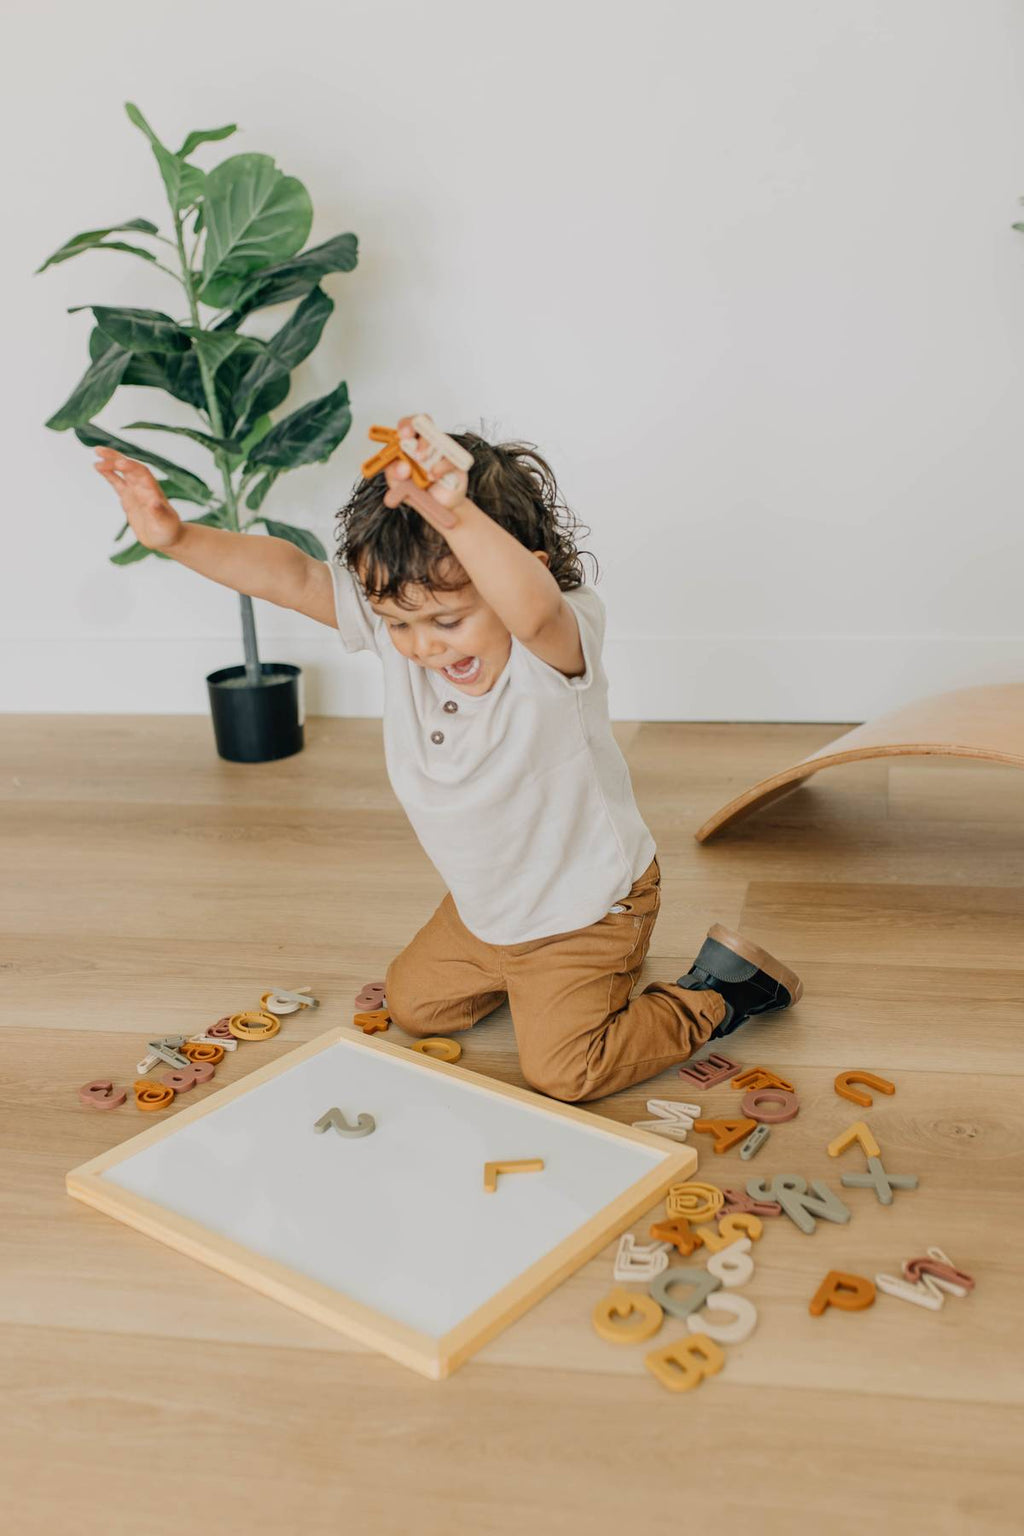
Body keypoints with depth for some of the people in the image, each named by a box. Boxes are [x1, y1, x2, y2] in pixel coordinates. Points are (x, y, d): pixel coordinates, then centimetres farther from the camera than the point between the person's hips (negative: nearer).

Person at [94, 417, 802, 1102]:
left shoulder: (560, 642, -37)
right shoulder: (396, 617, -18)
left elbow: (534, 611, -61)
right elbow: (292, 577, -24)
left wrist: (455, 515, -79)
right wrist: (176, 536, -40)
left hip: (586, 905, -7)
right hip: (485, 907, 7)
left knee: (561, 1072, -6)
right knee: (414, 1003, 21)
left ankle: (721, 989, 14)